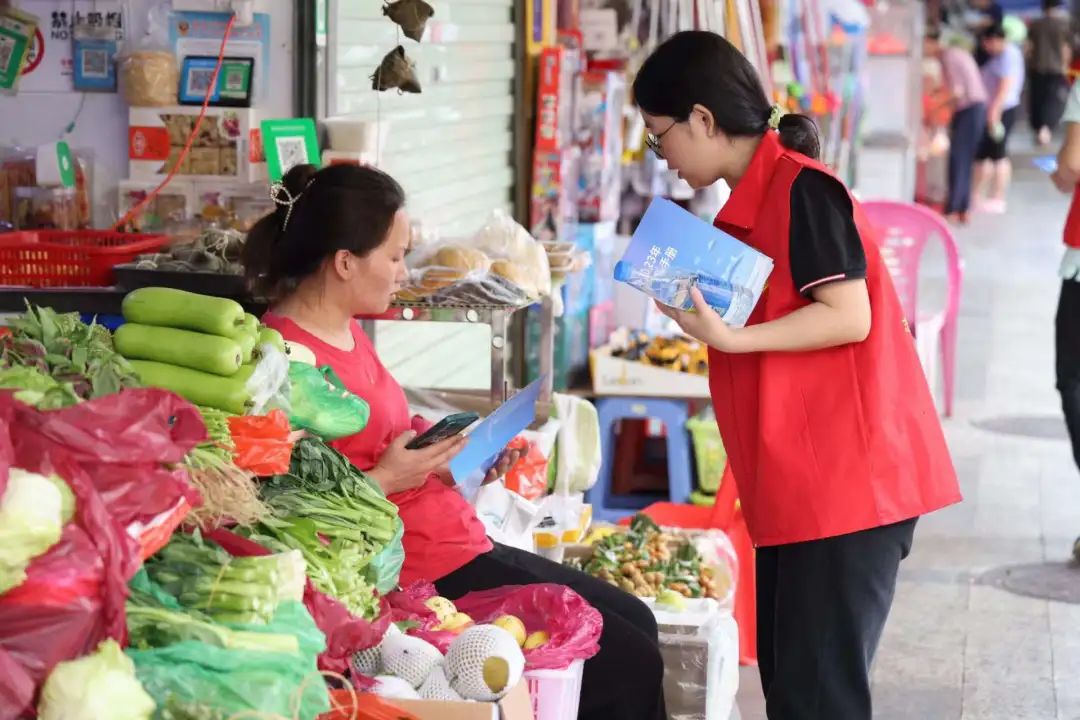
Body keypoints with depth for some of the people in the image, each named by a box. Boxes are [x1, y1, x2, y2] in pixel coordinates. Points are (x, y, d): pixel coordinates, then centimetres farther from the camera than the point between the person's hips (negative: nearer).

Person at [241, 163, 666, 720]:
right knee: (627, 665, -5)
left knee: (635, 622, 18)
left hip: (461, 543, 10)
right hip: (425, 574, -10)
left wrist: (447, 464, 1)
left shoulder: (347, 331, 10)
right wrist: (389, 479, -24)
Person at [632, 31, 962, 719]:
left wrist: (732, 339, -22)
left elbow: (848, 316, -18)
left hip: (846, 479, -10)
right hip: (798, 481, 10)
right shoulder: (755, 199, 16)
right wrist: (705, 308, 9)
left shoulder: (800, 187, -12)